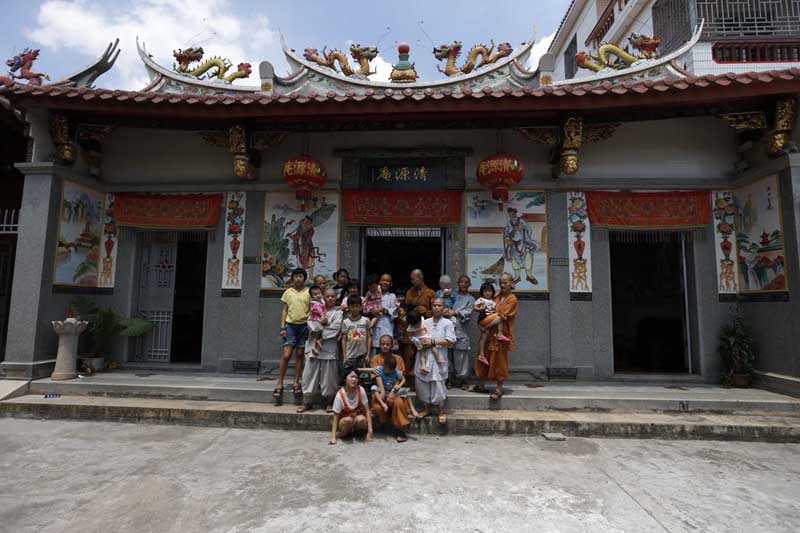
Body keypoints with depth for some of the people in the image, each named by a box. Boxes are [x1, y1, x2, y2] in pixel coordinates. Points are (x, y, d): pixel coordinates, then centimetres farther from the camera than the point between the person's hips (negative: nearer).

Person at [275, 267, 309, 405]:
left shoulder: (309, 292, 4)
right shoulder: (288, 292, 7)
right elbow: (284, 310, 7)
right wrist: (282, 327, -1)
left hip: (304, 325, 0)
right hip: (290, 325, 0)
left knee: (300, 355, 5)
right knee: (286, 355, -6)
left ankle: (296, 382, 16)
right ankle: (280, 384, 3)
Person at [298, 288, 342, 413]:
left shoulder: (338, 312, 3)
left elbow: (335, 328, -10)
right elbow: (310, 324, 0)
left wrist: (321, 336, -11)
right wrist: (321, 322, -16)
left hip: (329, 348, -2)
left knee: (328, 376, 2)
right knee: (309, 374, 5)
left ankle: (329, 402, 17)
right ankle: (307, 402, 16)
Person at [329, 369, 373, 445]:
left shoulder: (361, 390, -18)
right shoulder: (340, 395, -23)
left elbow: (367, 410, -14)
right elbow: (336, 416, -17)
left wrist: (370, 430, -19)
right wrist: (333, 437, -23)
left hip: (358, 416, 2)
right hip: (344, 420, -2)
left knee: (361, 419, -33)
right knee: (348, 420, -36)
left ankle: (356, 430, 0)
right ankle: (344, 433, -4)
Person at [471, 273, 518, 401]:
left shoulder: (512, 299, -10)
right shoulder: (497, 297, 10)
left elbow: (502, 317, -17)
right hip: (489, 333, 6)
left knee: (499, 361, 2)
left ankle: (499, 388, 14)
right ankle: (480, 385, 24)